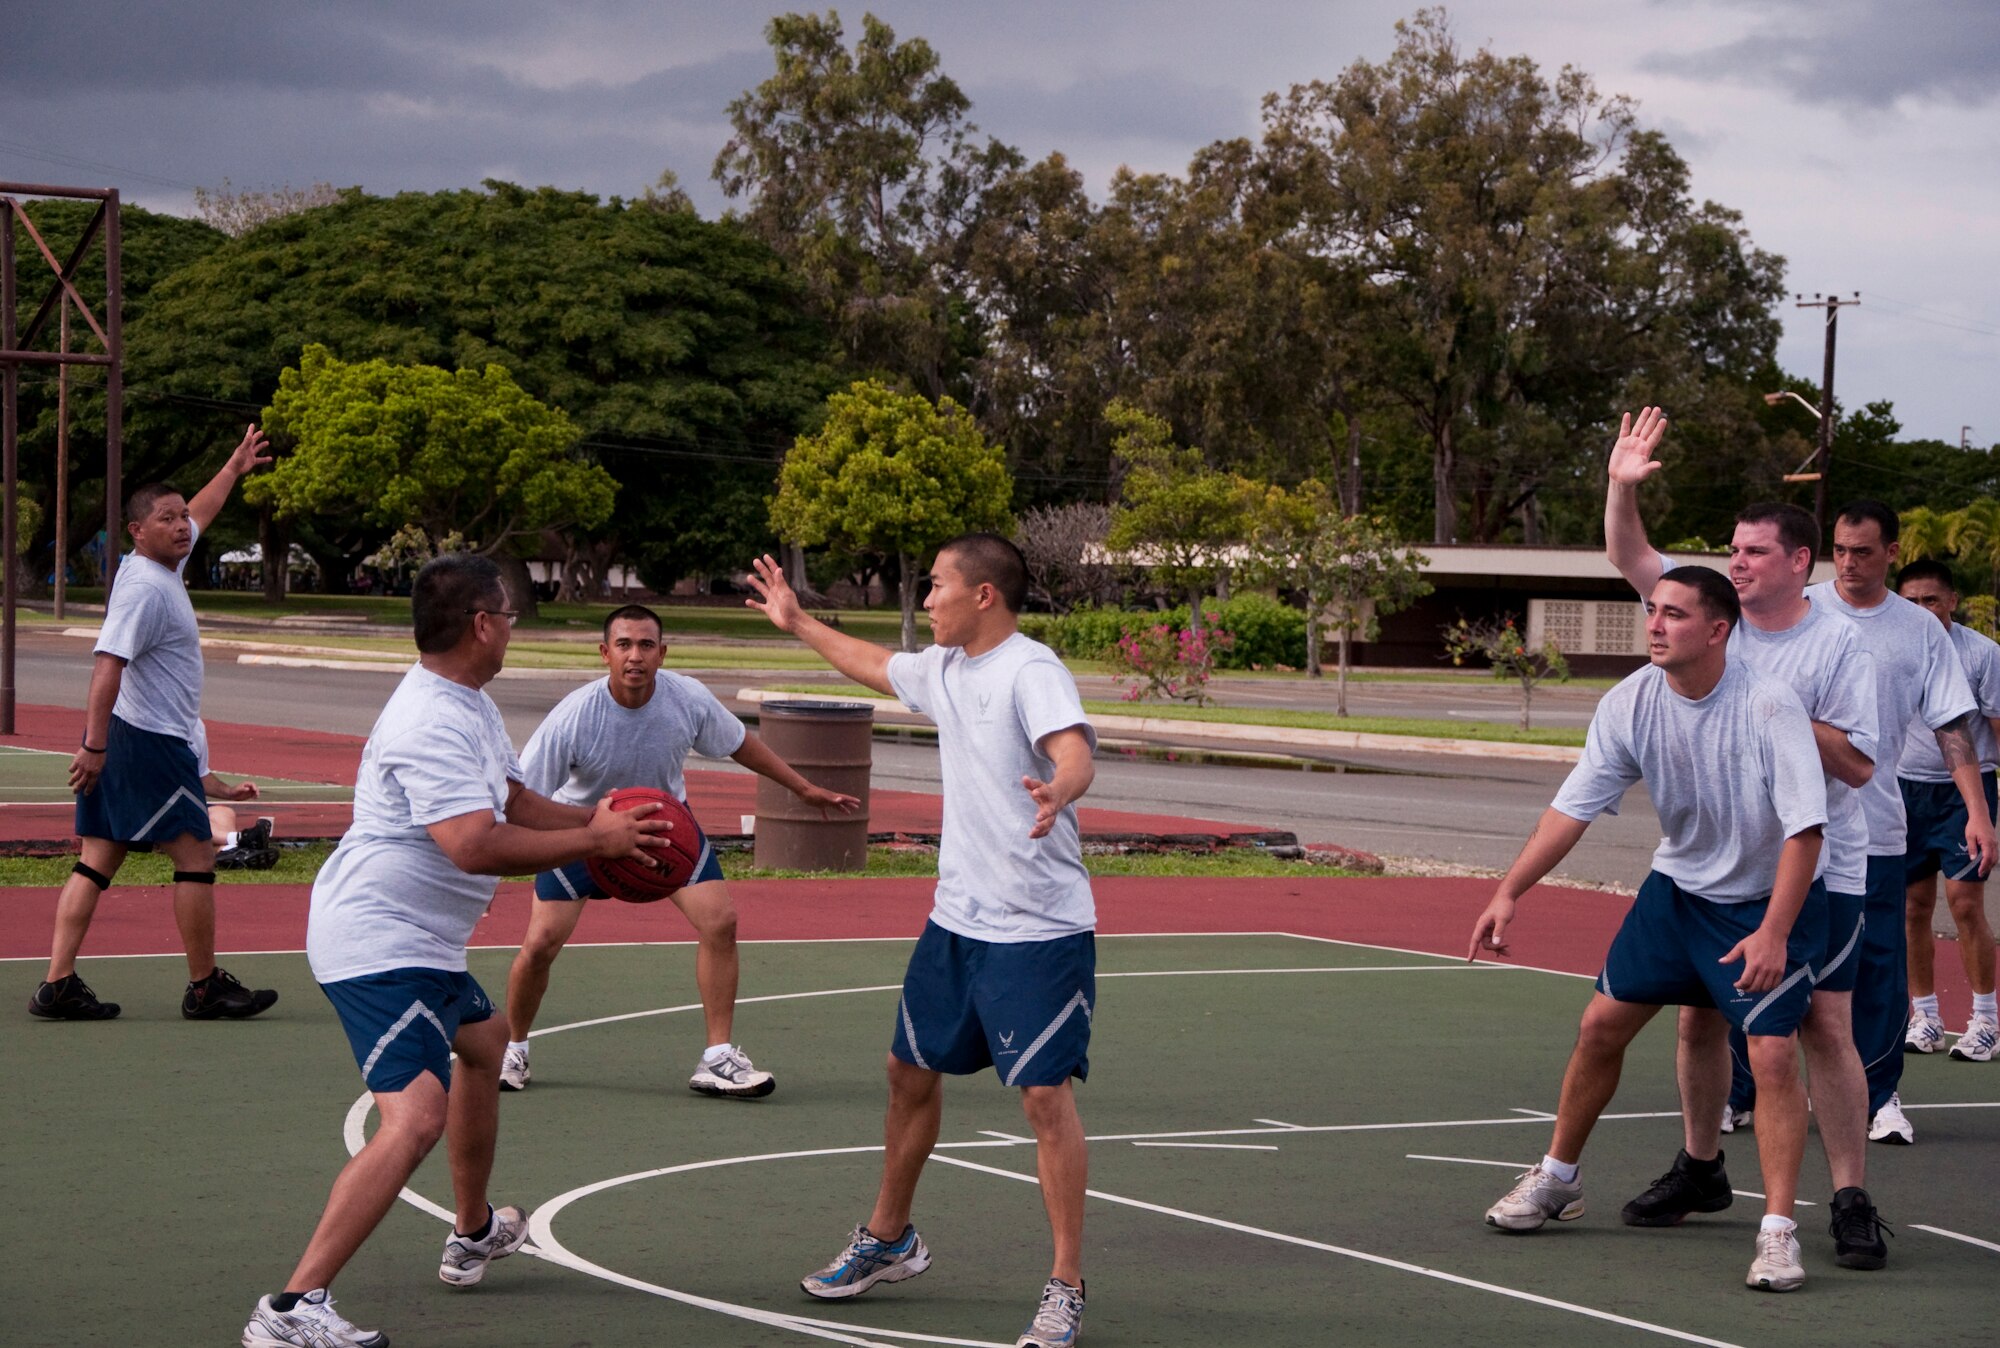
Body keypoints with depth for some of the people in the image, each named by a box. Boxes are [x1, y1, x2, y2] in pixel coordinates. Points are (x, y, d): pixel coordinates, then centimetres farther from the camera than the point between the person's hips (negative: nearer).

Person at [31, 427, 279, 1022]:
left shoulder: (163, 565, 11)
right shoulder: (146, 588, -17)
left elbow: (197, 513, 32)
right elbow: (108, 664, -25)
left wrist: (234, 468, 44)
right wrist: (95, 745, -30)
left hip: (118, 745, 10)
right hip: (151, 743, -10)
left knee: (98, 860, 5)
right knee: (196, 858, -1)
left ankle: (58, 984, 1)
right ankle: (206, 988, 6)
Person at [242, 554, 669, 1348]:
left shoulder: (471, 707, 11)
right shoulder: (433, 724, -24)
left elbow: (512, 801, 21)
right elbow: (476, 845, -34)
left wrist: (595, 820, 5)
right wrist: (593, 842, -24)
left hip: (422, 944, 12)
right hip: (380, 946, -12)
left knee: (483, 1043, 34)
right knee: (417, 1116, -26)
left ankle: (473, 1235, 51)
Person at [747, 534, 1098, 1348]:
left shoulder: (1031, 671, -17)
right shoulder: (944, 669, 10)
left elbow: (1075, 754, -34)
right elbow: (876, 667, 32)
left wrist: (1057, 793, -56)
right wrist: (798, 624, 38)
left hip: (1038, 930, -9)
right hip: (956, 918, 9)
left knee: (1045, 1095, -10)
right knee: (911, 1070, 18)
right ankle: (888, 1240, 37)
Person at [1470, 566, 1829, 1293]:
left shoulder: (1769, 707, -27)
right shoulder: (1629, 704, -13)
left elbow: (1805, 827, -28)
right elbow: (1573, 806, -8)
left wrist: (1773, 933, -35)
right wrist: (1508, 893, -16)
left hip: (1771, 899, -5)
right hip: (1678, 885, 5)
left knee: (1772, 1052, -18)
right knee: (1602, 1022, 6)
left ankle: (1778, 1232, -9)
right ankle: (1558, 1178, 28)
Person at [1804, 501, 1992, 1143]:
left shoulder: (1920, 630, 4)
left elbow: (1954, 726, 3)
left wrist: (1977, 813, -6)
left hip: (1875, 826, 1)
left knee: (1879, 967, 0)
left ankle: (1878, 1097, 12)